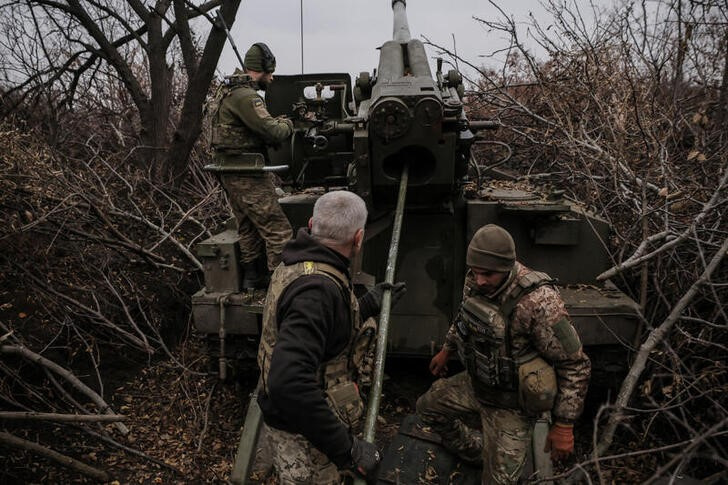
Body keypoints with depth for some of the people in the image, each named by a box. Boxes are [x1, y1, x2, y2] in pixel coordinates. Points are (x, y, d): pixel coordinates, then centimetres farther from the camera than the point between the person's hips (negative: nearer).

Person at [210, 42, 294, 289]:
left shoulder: (228, 90, 16)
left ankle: (252, 278, 27)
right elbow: (273, 132, -21)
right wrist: (287, 125, -1)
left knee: (249, 228, 18)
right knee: (278, 230, -7)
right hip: (247, 175, -11)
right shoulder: (245, 96, -17)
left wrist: (276, 122, 7)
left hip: (231, 173, 11)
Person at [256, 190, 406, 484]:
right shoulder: (317, 288, -32)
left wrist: (370, 305, 15)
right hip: (303, 435, -9)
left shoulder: (298, 266, -1)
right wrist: (346, 448, -35)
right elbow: (289, 383, -42)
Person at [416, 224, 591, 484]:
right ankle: (477, 453, 34)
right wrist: (447, 349, 22)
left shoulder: (539, 304, -34)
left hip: (511, 405, -6)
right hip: (475, 383, 7)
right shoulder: (474, 281, -12)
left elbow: (575, 365, -24)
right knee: (427, 407, 18)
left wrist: (564, 425, -20)